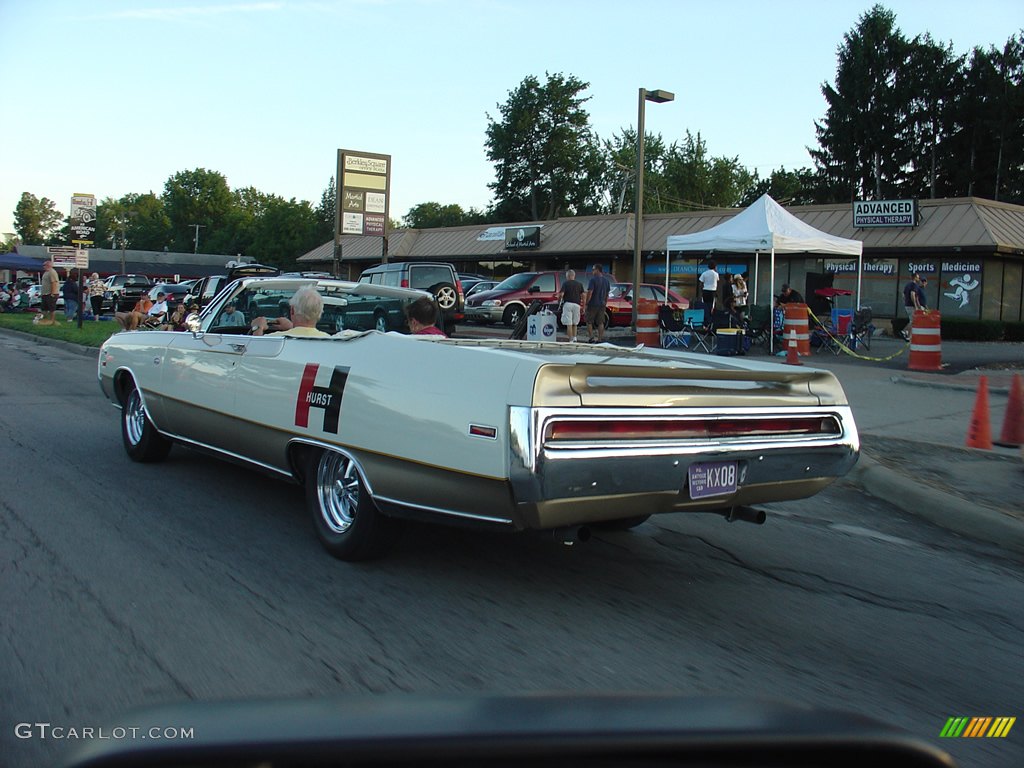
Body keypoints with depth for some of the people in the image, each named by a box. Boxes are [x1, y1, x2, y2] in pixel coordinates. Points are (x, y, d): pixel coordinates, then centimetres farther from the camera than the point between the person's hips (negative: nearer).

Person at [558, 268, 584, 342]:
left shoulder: (565, 283, 1)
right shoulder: (579, 284, 11)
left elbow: (562, 294, -9)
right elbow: (582, 296, 7)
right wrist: (583, 307, 10)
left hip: (568, 304, -3)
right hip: (577, 305, 4)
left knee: (569, 324, -3)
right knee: (575, 323, 17)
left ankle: (571, 340, -7)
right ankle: (574, 338, 5)